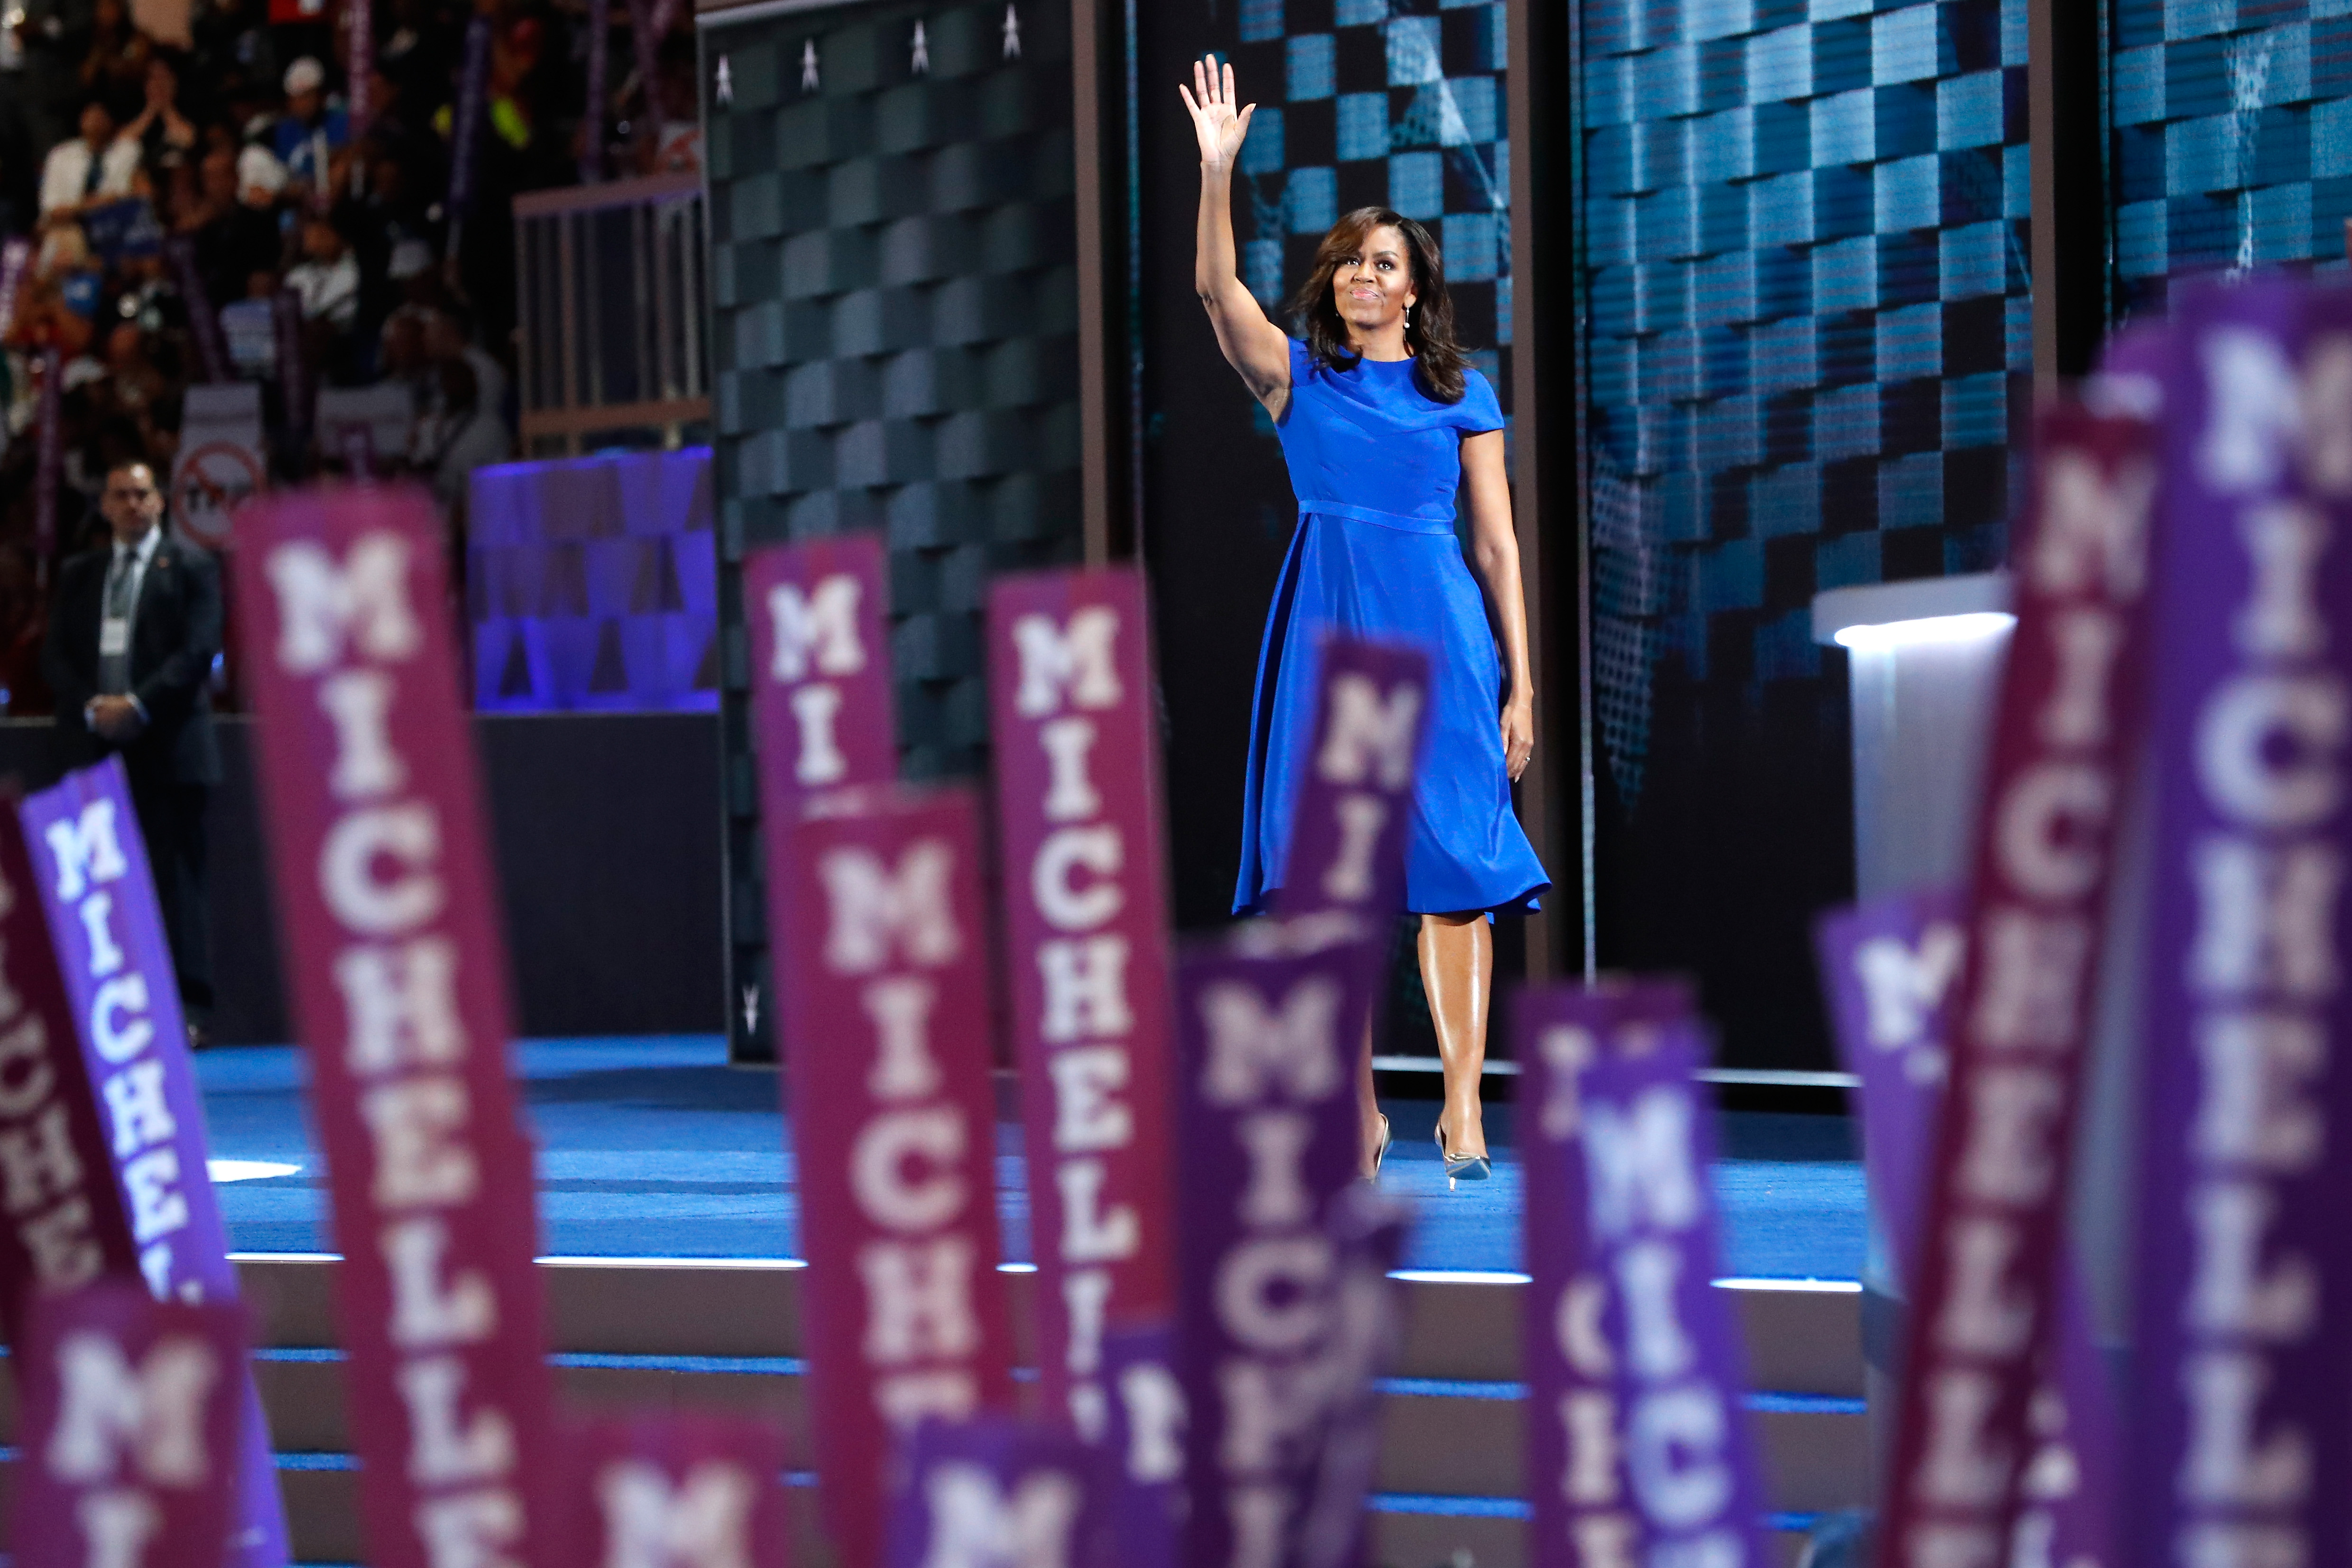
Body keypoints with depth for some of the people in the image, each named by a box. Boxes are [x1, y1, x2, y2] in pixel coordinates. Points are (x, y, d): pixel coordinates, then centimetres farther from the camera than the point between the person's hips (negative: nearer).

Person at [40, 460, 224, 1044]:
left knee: (175, 879, -6)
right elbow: (56, 655, 11)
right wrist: (90, 708, -7)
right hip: (96, 745, 4)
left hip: (168, 748, -4)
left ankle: (189, 1011, -8)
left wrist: (138, 705, -14)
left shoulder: (191, 567, 6)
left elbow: (199, 649, -5)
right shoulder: (78, 574, 18)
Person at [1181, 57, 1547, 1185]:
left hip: (1436, 628, -1)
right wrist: (1217, 170, -18)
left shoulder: (1461, 395, 10)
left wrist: (1519, 685, 3)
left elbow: (1498, 548, 9)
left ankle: (1462, 1099, -12)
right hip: (1325, 626, 1)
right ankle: (1359, 1109, 3)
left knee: (1453, 866, -9)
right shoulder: (1296, 374, 11)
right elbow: (1217, 289, -6)